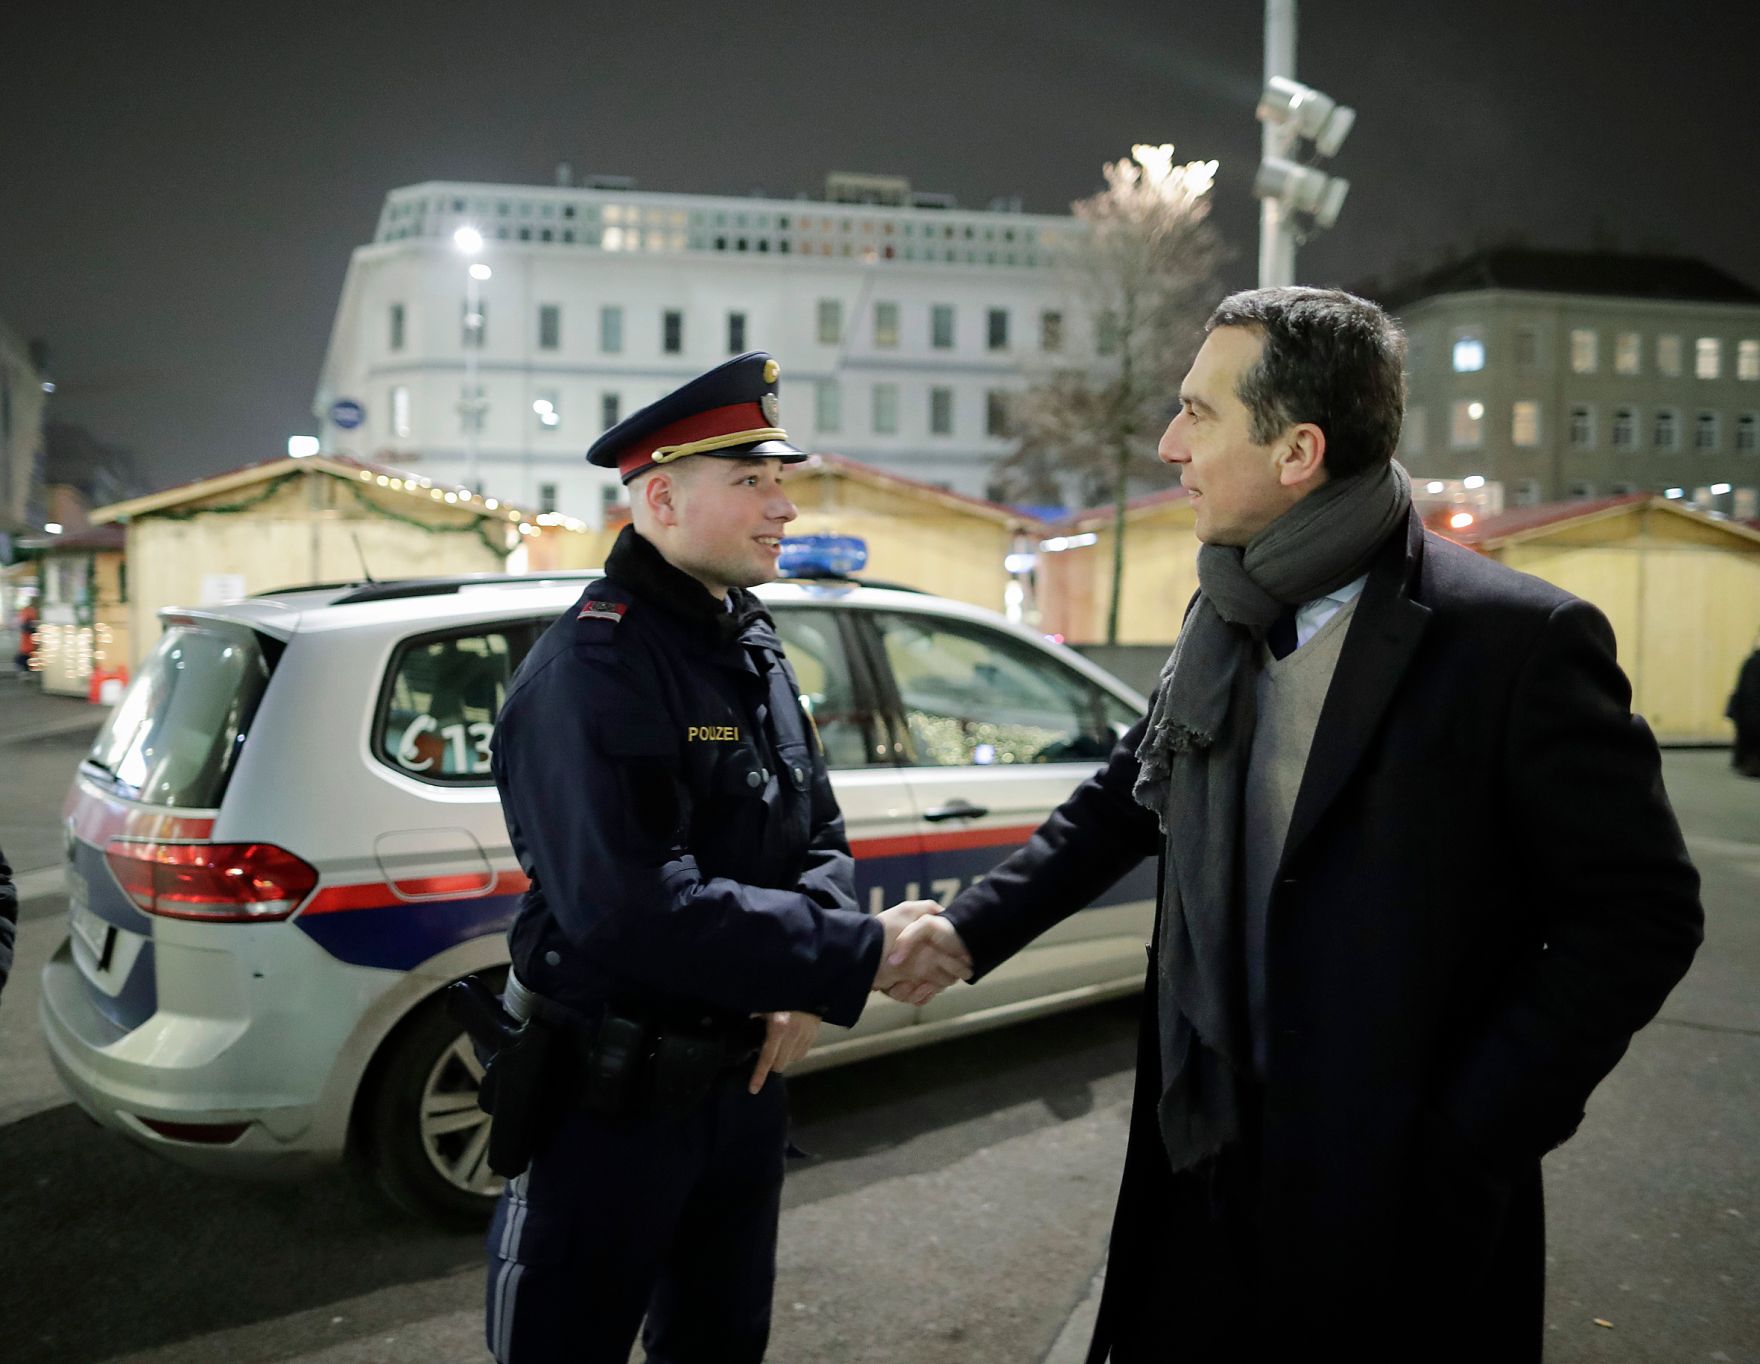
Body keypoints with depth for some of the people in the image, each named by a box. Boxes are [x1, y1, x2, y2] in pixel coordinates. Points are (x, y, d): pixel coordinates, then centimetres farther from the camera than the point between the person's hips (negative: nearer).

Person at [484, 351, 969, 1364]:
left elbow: (820, 836, 9)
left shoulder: (752, 646, 8)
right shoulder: (595, 668, -22)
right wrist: (856, 957, -27)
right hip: (609, 1099, -8)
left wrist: (808, 989, -10)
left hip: (744, 1076, 8)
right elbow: (636, 908, -32)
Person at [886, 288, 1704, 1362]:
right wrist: (971, 928, 8)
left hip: (1399, 1207, -5)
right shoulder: (1224, 620, 3)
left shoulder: (1519, 642, -17)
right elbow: (1131, 794, 16)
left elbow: (1640, 912, -13)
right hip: (1211, 1161, 6)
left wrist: (1462, 1144, -16)